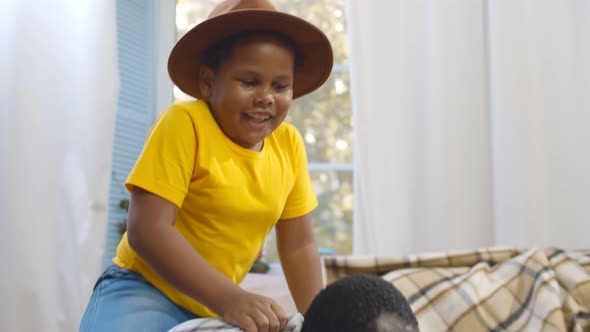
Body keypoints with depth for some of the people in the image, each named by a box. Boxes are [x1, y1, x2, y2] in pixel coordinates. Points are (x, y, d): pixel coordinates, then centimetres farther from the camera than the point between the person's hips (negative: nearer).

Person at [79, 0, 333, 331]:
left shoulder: (289, 144, -1)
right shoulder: (184, 123, -16)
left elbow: (298, 245, 6)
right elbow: (147, 229, -24)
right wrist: (230, 298, -32)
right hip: (146, 292, -6)